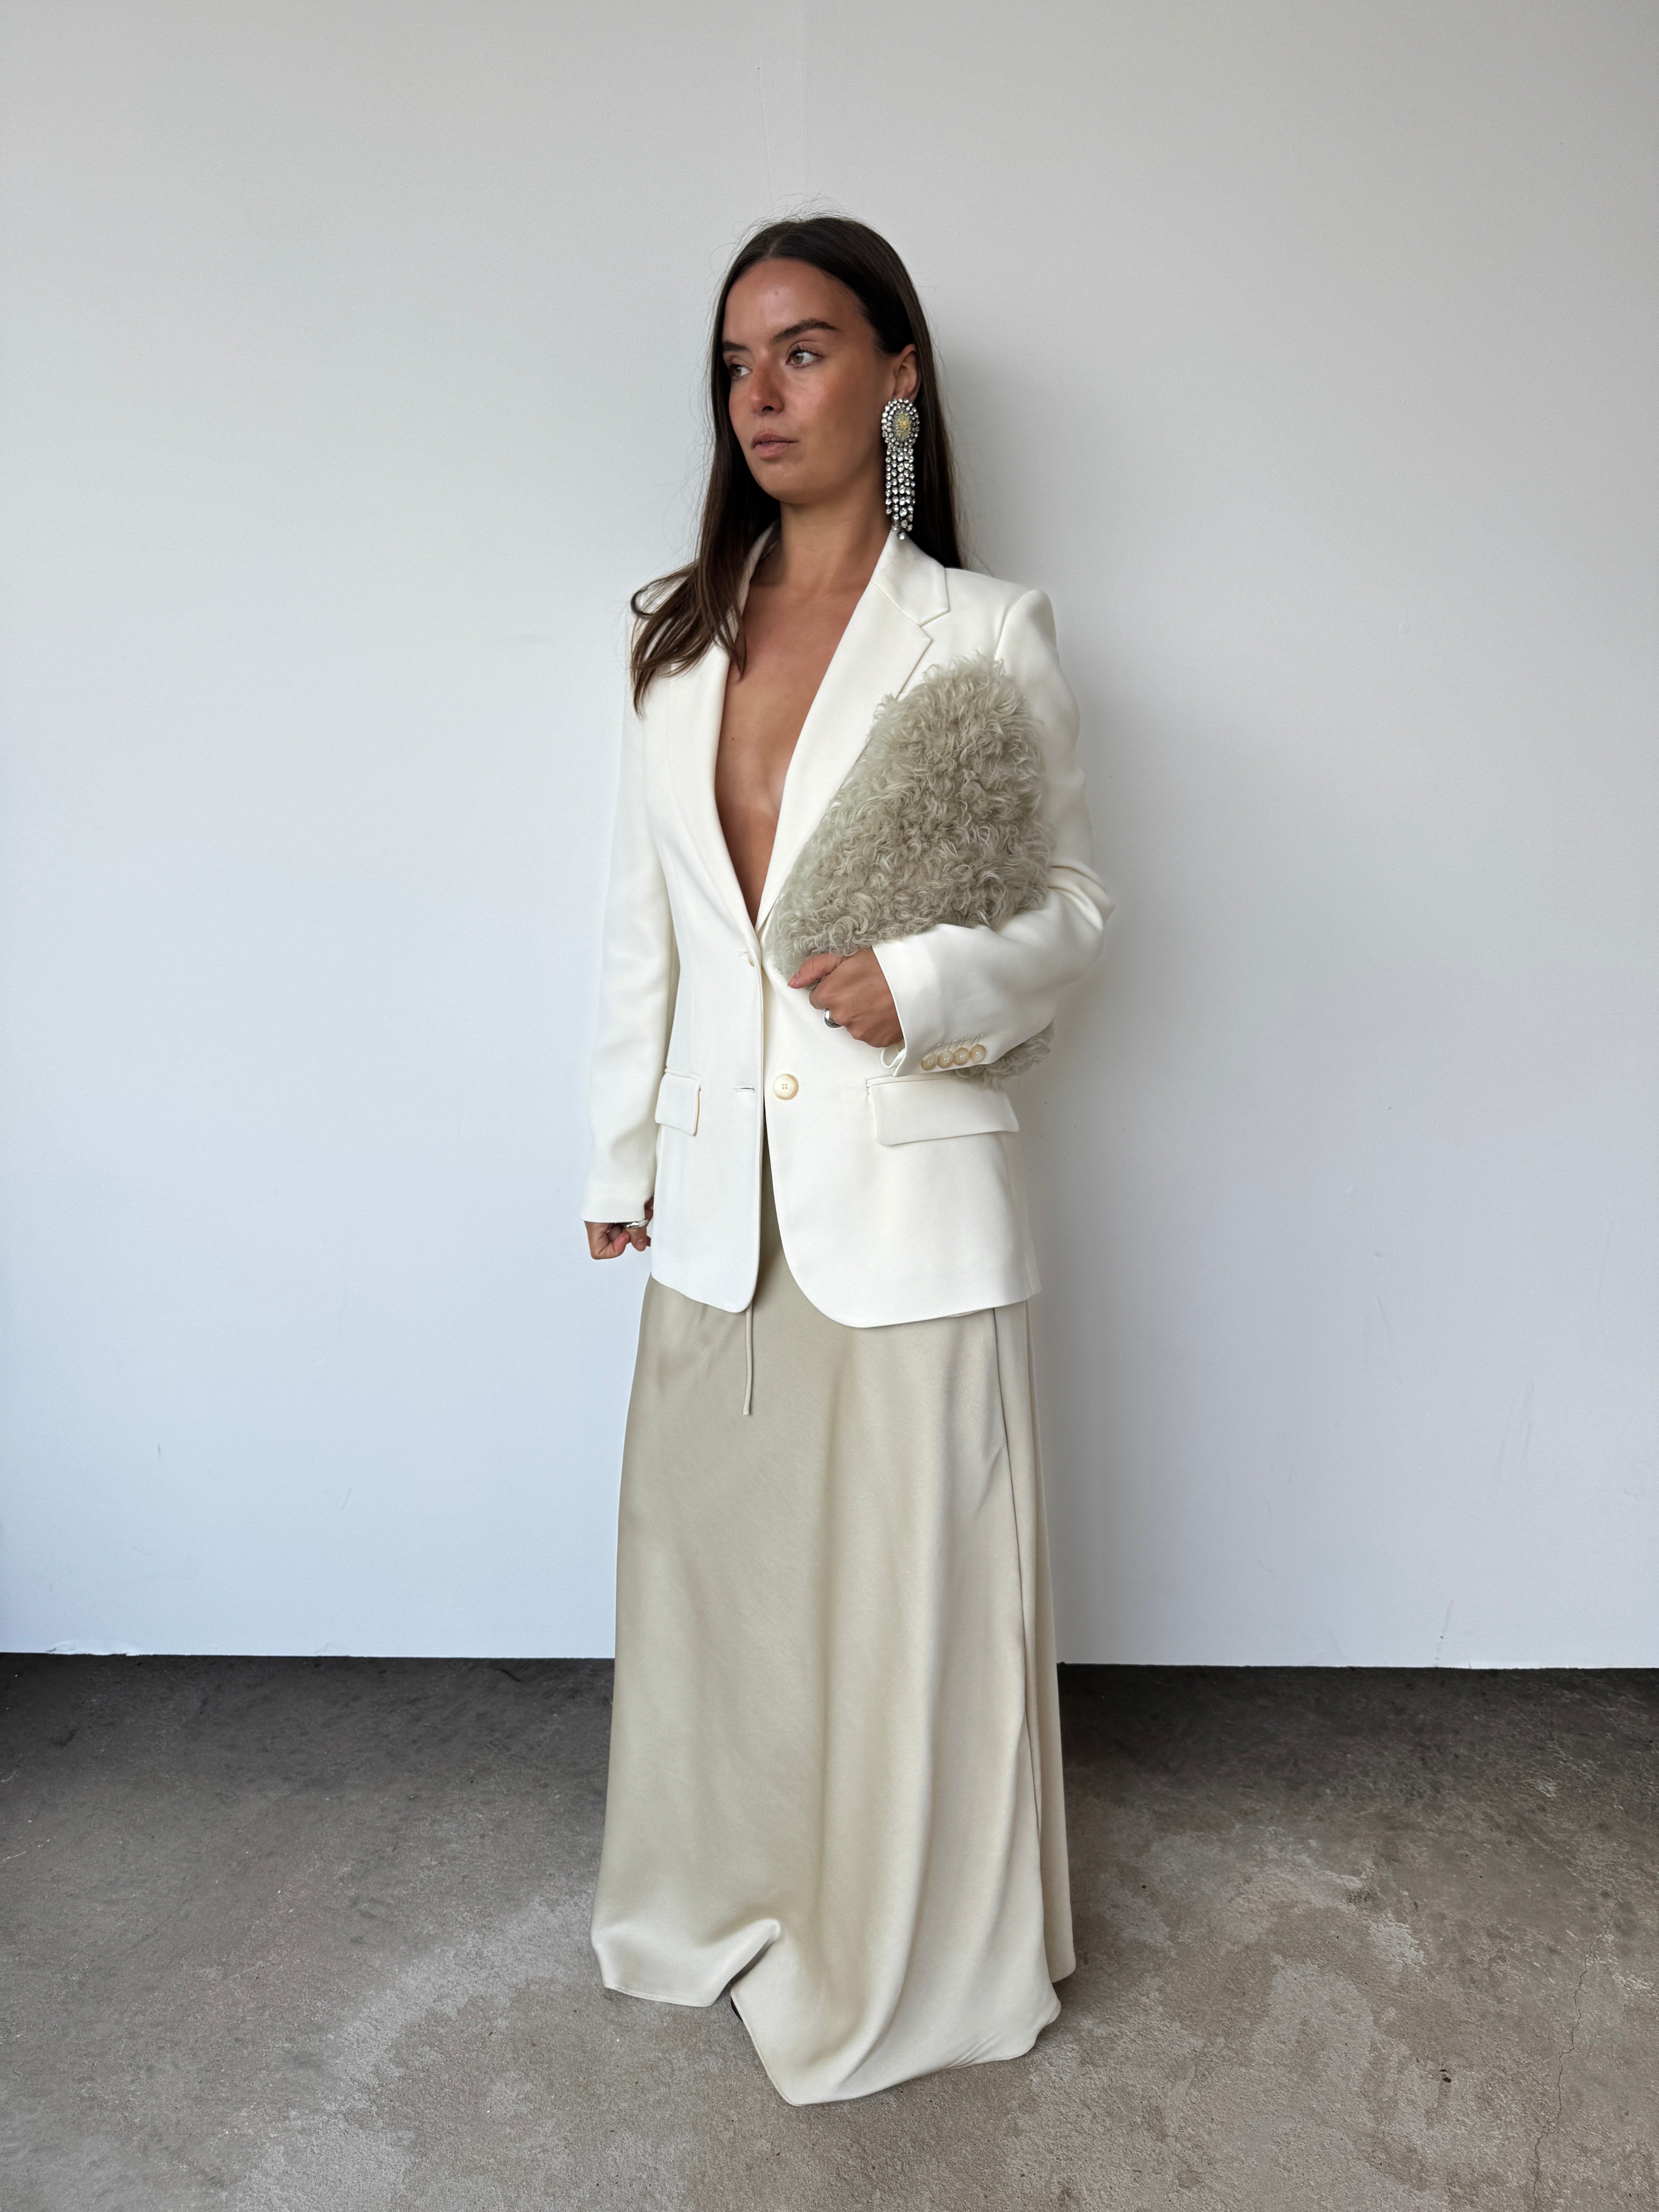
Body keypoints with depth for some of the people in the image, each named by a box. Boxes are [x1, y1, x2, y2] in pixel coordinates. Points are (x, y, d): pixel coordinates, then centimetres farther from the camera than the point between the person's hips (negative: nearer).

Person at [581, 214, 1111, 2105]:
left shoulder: (988, 636, -3)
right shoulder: (680, 637, 9)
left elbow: (1071, 908, 0)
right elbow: (639, 918, 11)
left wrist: (926, 984, -20)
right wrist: (623, 1155, 13)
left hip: (902, 1184, -4)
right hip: (719, 1187, 5)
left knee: (905, 1577, 7)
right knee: (711, 1556, 17)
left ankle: (904, 1955, 34)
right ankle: (726, 1901, 43)